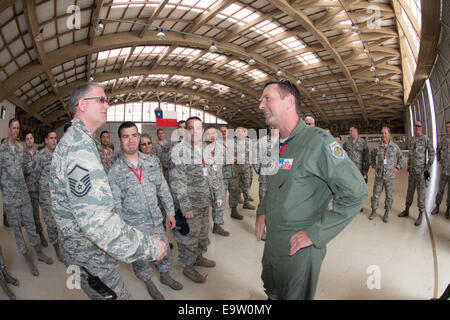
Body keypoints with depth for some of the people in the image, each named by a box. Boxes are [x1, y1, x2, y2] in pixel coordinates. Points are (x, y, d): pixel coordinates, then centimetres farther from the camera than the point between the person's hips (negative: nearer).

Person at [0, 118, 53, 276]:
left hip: (24, 193, 5)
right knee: (16, 228, 6)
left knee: (30, 224, 12)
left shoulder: (21, 147, 9)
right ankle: (27, 258, 17)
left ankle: (39, 253, 24)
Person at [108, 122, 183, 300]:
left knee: (164, 251, 18)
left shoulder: (151, 163, -2)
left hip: (157, 221, 3)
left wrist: (170, 212, 6)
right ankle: (149, 284, 42)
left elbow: (163, 190, 5)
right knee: (139, 258, 15)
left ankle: (165, 276, 47)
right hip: (133, 227, -3)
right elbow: (116, 204, -8)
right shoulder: (115, 171, -11)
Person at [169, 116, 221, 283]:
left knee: (203, 233, 21)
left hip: (205, 203, 7)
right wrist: (186, 206, -21)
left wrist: (217, 195, 16)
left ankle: (199, 257, 42)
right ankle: (188, 266, 25)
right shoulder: (179, 150, -15)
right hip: (189, 206, -7)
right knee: (189, 237, 6)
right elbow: (177, 181, -19)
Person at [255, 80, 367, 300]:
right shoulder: (276, 147, 6)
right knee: (272, 292, 27)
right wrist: (262, 211, 6)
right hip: (271, 243, 7)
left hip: (299, 249, -7)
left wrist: (315, 234, -22)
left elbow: (356, 193, -22)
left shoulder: (317, 141, -20)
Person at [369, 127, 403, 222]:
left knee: (389, 196, 6)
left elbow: (400, 158, 10)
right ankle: (374, 211, 21)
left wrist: (397, 168, 1)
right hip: (378, 175, 1)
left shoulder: (395, 146, -2)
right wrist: (374, 165, 10)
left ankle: (386, 213, 21)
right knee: (376, 194, 7)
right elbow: (372, 156, 18)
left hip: (389, 176, -1)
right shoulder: (378, 147, 0)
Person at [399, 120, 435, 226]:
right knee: (410, 190, 14)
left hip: (421, 171, -6)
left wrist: (428, 166, -11)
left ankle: (420, 215, 8)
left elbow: (431, 153, -7)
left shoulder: (426, 139, -8)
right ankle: (406, 210, 26)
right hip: (412, 171, 6)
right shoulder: (412, 140, 11)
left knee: (421, 192, -1)